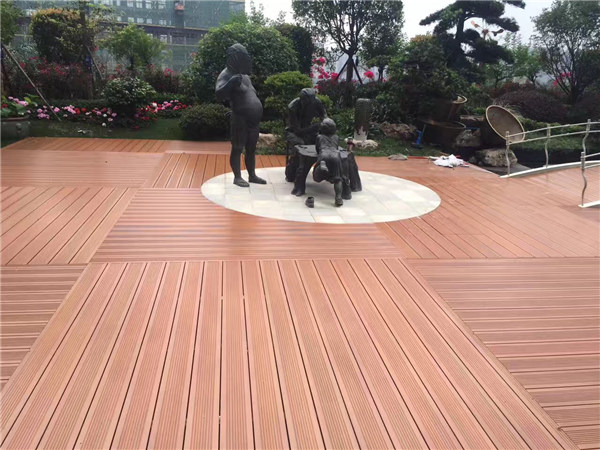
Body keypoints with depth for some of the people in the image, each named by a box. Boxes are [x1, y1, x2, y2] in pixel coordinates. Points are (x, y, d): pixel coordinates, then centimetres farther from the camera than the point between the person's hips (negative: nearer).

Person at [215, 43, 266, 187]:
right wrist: (232, 82, -39)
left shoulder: (244, 75, 17)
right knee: (237, 148, -1)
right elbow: (219, 94, -26)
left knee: (251, 148, 13)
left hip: (253, 119, 9)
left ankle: (252, 175, 22)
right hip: (240, 119, -8)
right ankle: (237, 177, 6)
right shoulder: (227, 75, -10)